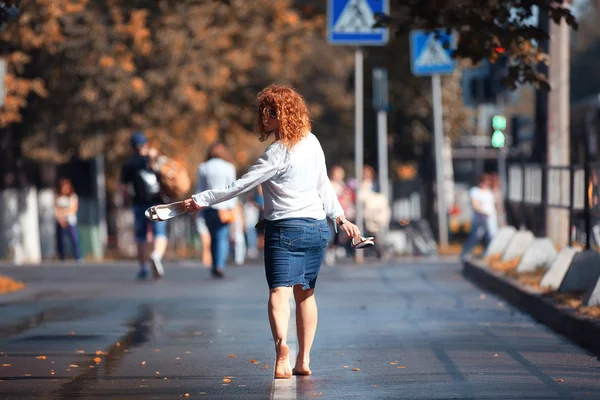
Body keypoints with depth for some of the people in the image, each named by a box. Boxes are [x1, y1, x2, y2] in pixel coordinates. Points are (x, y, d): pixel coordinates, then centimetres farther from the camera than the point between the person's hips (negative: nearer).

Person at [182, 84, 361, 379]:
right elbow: (324, 186, 15)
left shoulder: (279, 152, -16)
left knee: (279, 290, -16)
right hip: (317, 228, 7)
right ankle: (304, 360, 17)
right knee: (305, 293, 15)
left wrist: (202, 200, -15)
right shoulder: (312, 143, 7)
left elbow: (242, 184, -18)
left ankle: (281, 343, -41)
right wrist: (340, 218, 23)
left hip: (286, 228, -7)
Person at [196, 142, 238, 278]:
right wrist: (232, 207, 0)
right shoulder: (228, 168, -1)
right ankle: (220, 265, -19)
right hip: (223, 206, -3)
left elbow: (199, 189, 7)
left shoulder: (202, 168, 5)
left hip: (207, 206, 3)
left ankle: (215, 266, 16)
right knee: (222, 237, -4)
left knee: (213, 237, 15)